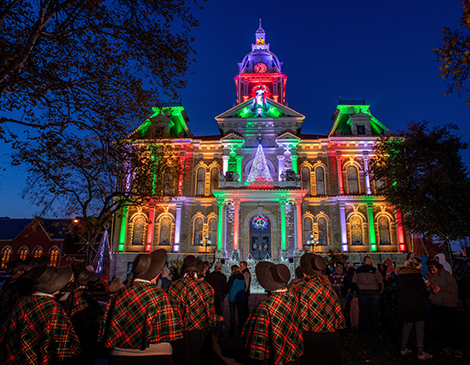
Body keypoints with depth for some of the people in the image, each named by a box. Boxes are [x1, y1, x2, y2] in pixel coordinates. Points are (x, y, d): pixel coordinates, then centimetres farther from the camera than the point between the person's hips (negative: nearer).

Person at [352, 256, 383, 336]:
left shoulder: (358, 270, 2)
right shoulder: (374, 270, -8)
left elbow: (354, 282, 0)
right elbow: (380, 282, -8)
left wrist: (358, 290, 7)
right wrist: (378, 291, 5)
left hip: (362, 293, 2)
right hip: (373, 293, -2)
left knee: (363, 312, 9)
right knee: (374, 312, 8)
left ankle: (362, 330, 14)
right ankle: (375, 331, 15)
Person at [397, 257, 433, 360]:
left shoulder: (400, 275, 8)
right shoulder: (416, 274, -12)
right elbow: (422, 290, -12)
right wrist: (424, 296, 8)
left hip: (404, 304, 6)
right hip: (417, 304, -6)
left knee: (407, 325, 16)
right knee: (420, 327, 3)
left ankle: (403, 348, 22)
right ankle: (420, 352, 6)